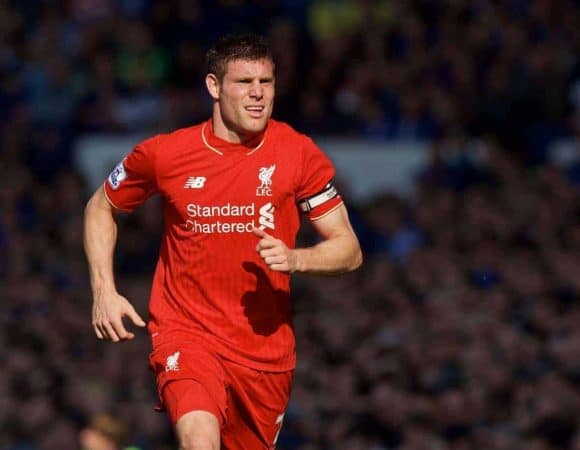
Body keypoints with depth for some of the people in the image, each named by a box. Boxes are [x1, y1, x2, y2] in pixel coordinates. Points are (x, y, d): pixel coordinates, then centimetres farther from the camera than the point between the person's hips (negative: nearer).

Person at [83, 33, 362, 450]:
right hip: (186, 333, -2)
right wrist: (104, 290, 2)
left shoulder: (299, 153, -3)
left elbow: (349, 250, 1)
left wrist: (295, 259, -20)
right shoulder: (165, 153, -5)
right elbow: (101, 207, 14)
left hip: (267, 348, 3)